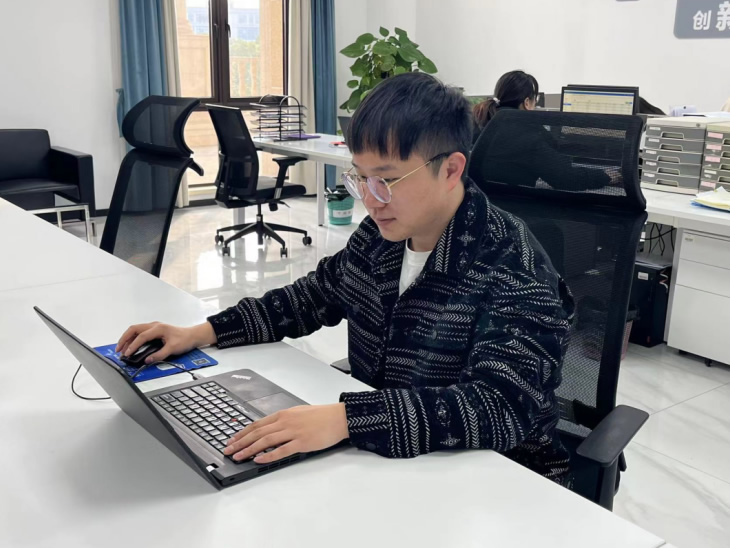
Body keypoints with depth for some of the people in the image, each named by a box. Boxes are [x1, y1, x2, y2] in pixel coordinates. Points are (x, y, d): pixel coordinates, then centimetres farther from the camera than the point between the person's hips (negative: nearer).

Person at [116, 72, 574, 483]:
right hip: (379, 456, 6)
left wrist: (345, 417, -43)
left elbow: (501, 406, -34)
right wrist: (202, 333, 4)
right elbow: (311, 297, 14)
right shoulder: (381, 234, -1)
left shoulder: (512, 270, -22)